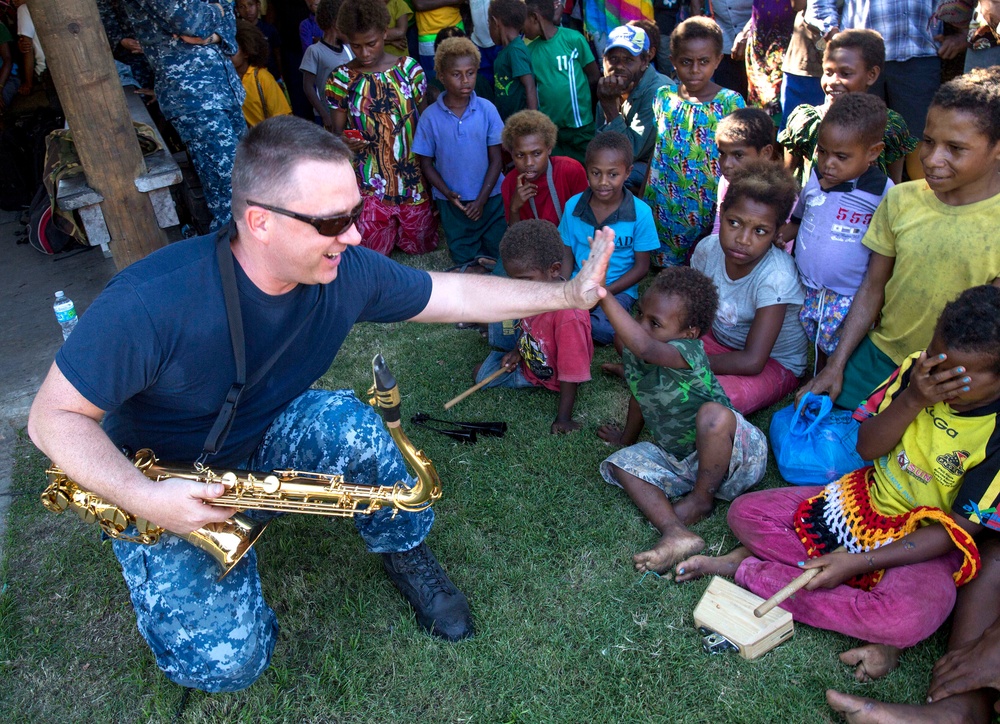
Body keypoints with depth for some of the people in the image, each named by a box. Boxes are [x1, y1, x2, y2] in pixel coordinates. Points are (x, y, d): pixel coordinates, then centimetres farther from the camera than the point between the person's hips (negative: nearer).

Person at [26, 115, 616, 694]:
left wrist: (566, 295, -10)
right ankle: (164, 567, 17)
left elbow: (455, 294, -5)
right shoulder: (151, 301, -32)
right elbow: (54, 415, -21)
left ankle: (408, 555, -1)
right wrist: (144, 498, -35)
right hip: (156, 483, -3)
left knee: (347, 422, -29)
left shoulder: (347, 272, -17)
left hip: (268, 441, 3)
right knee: (228, 663, -16)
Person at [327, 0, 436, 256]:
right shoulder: (341, 78, -4)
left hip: (412, 174, 2)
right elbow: (336, 130, 1)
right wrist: (343, 141, -24)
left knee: (420, 243, 12)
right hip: (368, 180, -1)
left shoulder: (409, 68, -1)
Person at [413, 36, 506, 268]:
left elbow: (496, 159, -5)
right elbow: (426, 163, -2)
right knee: (464, 258, 12)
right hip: (452, 203, 0)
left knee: (500, 253, 7)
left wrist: (481, 199, -11)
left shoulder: (487, 110, -8)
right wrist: (448, 193, -14)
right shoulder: (431, 116, -8)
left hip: (490, 198, 0)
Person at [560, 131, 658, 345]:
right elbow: (567, 255, 6)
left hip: (618, 289, -2)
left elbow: (641, 267, -5)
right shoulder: (573, 206, -2)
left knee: (604, 330, -31)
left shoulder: (640, 213, -10)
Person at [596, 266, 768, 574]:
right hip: (676, 457, 8)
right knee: (623, 463, -6)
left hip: (734, 453, -8)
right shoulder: (631, 355, -5)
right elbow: (639, 399, 16)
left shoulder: (687, 352, -28)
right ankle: (675, 532, -28)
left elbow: (644, 347, -52)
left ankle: (702, 498, -10)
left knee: (713, 412, -37)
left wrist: (604, 296, -62)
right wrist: (626, 439, 33)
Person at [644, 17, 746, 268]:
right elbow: (654, 152, 7)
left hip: (708, 208, -3)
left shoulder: (730, 102, -9)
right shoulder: (664, 97, 1)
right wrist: (642, 199, 7)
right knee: (665, 267, 13)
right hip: (664, 207, 3)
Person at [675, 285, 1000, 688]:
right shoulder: (919, 369, -11)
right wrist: (911, 401, -29)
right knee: (745, 513, -5)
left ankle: (748, 569, -21)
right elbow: (866, 447, -9)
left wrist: (858, 562, -25)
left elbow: (957, 529, -20)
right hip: (866, 501, 4)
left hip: (924, 540, -4)